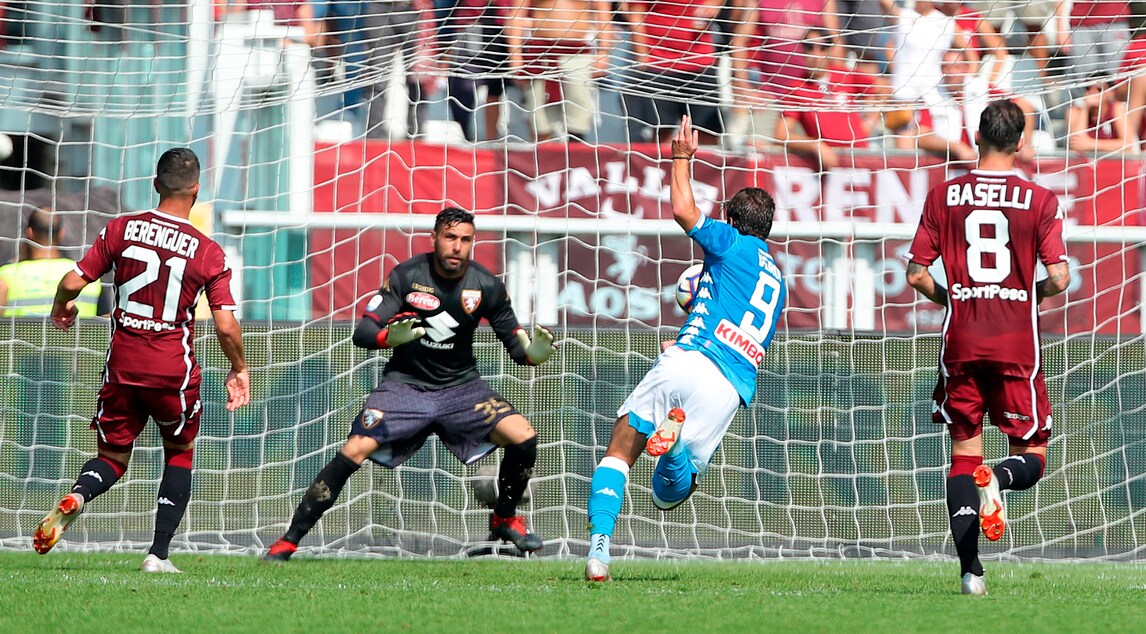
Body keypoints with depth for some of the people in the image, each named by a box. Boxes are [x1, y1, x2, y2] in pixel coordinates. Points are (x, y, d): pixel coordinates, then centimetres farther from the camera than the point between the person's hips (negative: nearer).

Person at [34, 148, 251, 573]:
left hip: (122, 363, 2)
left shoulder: (121, 230, -3)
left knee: (112, 456, 15)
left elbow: (73, 282, -4)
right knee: (180, 453, 20)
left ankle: (75, 498, -20)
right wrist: (239, 370, 9)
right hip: (173, 369, -2)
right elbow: (226, 326, -9)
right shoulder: (208, 252, -7)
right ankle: (159, 554, 10)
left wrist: (61, 308, 20)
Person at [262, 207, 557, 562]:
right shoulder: (407, 276, -13)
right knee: (354, 451, -21)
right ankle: (288, 541, -13)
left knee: (524, 437, -18)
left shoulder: (486, 286, -7)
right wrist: (390, 336, -38)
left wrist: (533, 352, -24)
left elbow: (515, 343, 0)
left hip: (461, 387, 2)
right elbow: (362, 333, -16)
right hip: (404, 384, -2)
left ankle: (505, 519, 10)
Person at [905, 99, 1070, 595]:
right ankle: (998, 479, -26)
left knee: (964, 454, 10)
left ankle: (970, 570, -1)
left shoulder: (944, 196, 2)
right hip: (1017, 345, -2)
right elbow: (1058, 278, -9)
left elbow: (916, 275, 0)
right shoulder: (1040, 200, -2)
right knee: (1032, 455, 9)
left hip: (961, 344, 2)